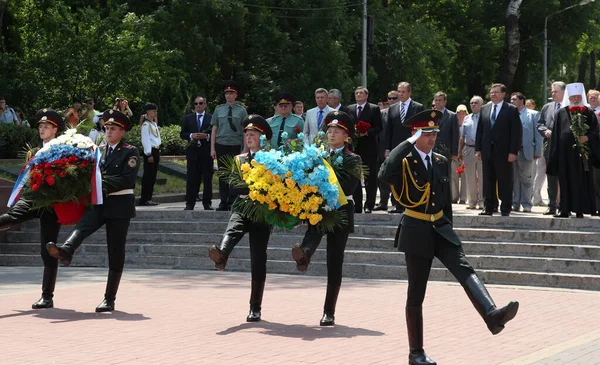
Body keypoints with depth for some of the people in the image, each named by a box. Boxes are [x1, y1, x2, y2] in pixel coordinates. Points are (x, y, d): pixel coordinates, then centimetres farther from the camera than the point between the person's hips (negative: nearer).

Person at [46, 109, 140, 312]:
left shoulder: (130, 152, -1)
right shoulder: (99, 151, 15)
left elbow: (128, 180, -13)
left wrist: (103, 183, -19)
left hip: (120, 205, -4)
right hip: (99, 203, 4)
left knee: (116, 253, 0)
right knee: (83, 226, -29)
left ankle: (109, 299, 2)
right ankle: (66, 252, -57)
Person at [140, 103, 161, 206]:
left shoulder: (154, 124, 17)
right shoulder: (146, 125, -11)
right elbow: (145, 140, -16)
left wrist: (158, 153, 16)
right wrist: (149, 154, -19)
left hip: (156, 151, 9)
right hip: (150, 151, -9)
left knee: (153, 176, 10)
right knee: (148, 176, -8)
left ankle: (149, 198, 15)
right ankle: (144, 199, -6)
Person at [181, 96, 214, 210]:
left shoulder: (211, 118, 5)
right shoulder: (188, 118, 11)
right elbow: (182, 134, 8)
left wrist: (207, 136, -15)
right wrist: (191, 136, -10)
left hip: (207, 151, -1)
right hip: (192, 151, 1)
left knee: (207, 178, 2)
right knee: (192, 178, 1)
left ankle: (207, 203, 9)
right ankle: (190, 203, 3)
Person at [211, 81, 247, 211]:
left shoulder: (241, 111, 2)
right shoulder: (218, 109, 8)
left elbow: (245, 131, 2)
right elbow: (214, 129, 9)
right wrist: (212, 148, 3)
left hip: (236, 146, -2)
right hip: (221, 146, 2)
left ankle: (232, 202, 7)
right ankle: (223, 202, 11)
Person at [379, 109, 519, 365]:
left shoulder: (441, 161, 10)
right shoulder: (404, 161, -9)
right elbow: (384, 175, -32)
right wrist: (407, 144, -24)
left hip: (440, 228, 4)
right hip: (416, 231, -4)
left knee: (465, 270, -20)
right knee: (416, 293, 2)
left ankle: (492, 315, -40)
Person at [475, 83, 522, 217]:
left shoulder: (511, 110, -2)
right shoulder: (484, 109, 12)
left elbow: (516, 132, -5)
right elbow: (480, 130, 14)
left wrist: (513, 151, -12)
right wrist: (478, 149, 6)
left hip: (503, 151, -4)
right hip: (487, 151, 4)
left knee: (505, 181, 0)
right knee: (488, 180, 7)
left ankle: (505, 209, 5)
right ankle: (489, 207, 13)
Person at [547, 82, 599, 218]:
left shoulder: (589, 113, 7)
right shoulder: (562, 113, 9)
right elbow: (556, 134, 8)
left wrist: (587, 137, -16)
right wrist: (555, 153, 1)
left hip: (583, 151, -1)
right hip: (565, 152, 1)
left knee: (582, 180, -2)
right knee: (566, 181, 2)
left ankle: (580, 210, 1)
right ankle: (565, 209, 5)